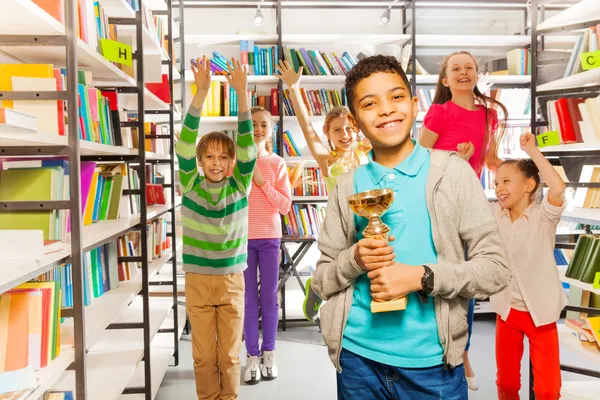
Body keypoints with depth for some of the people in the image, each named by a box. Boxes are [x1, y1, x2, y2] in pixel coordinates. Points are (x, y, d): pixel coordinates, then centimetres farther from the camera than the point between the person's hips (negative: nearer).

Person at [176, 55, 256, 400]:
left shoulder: (240, 186, -5)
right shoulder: (190, 185, -6)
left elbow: (248, 146, -17)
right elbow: (185, 144, -17)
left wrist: (242, 94, -28)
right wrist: (201, 92, -28)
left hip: (232, 280, 0)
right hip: (197, 281, 0)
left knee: (230, 355, 12)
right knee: (204, 356, 12)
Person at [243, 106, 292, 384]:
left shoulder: (277, 164, 2)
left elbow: (285, 206, -4)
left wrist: (262, 182, -12)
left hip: (269, 237, 1)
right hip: (242, 237, -1)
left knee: (269, 298, 8)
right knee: (249, 299, 5)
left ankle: (268, 354, 22)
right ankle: (253, 357, 17)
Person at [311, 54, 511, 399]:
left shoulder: (451, 172, -4)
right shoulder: (348, 187, 2)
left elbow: (496, 269, -6)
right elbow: (321, 282, 5)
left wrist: (422, 276, -18)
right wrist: (354, 259, -14)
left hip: (432, 361, -2)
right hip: (358, 357, 2)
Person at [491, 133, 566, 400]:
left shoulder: (543, 215, -15)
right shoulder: (494, 214, -2)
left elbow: (558, 187, -34)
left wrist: (531, 150, -27)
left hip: (540, 312, -3)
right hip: (507, 310, 4)